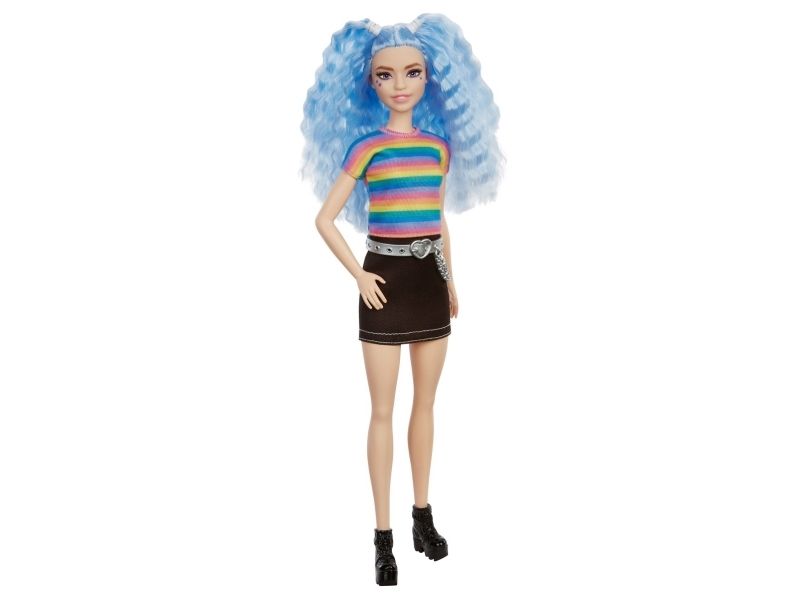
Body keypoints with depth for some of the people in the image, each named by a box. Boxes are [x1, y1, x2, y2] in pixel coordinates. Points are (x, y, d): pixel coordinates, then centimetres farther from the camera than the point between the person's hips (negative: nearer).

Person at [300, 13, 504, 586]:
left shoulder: (441, 143, 6)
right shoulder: (365, 147, -7)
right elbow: (325, 219, -6)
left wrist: (451, 281, 14)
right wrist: (360, 276, -10)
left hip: (430, 281, 5)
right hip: (386, 283, -4)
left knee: (426, 404, 13)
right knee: (383, 411, 2)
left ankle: (423, 515, 27)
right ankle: (384, 534, 11)